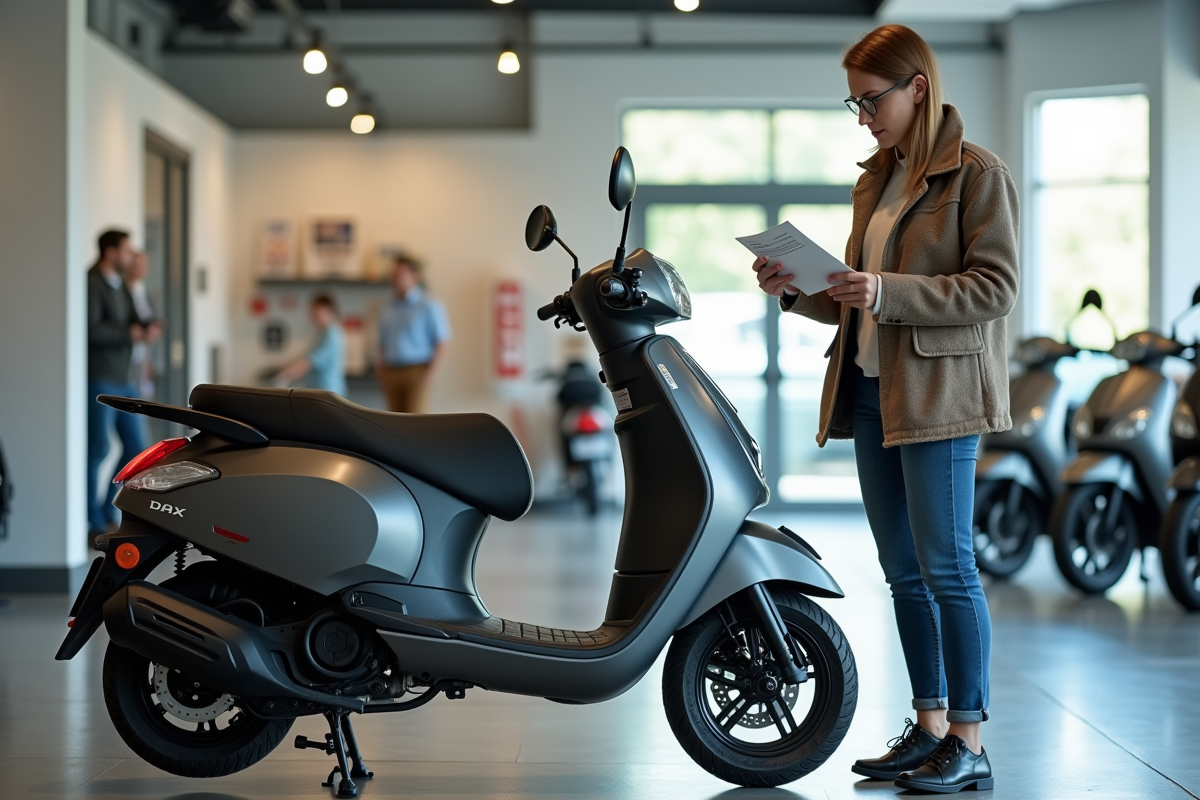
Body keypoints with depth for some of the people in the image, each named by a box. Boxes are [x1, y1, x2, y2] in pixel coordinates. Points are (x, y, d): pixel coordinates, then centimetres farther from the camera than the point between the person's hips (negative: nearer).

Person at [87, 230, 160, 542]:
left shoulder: (119, 286, 15)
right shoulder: (92, 285, -13)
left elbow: (133, 321, 15)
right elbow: (92, 330, -23)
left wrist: (148, 328, -7)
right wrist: (130, 333, -13)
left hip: (123, 379, 9)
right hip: (99, 380, -9)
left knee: (136, 446, 10)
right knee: (98, 449, -3)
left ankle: (108, 512, 20)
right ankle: (96, 522, 5)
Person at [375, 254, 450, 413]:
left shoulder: (428, 305, -3)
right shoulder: (388, 308, 13)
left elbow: (441, 341, -6)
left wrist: (430, 372, -13)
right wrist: (382, 373, 7)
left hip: (416, 372, -5)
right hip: (392, 373, 5)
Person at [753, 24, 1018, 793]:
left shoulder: (978, 173, -5)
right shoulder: (876, 181, 18)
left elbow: (996, 288, -13)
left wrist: (890, 292, -21)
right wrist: (796, 291, 3)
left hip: (939, 392, -8)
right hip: (871, 390, 8)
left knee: (946, 566, -7)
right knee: (903, 571, 10)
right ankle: (929, 727, 19)